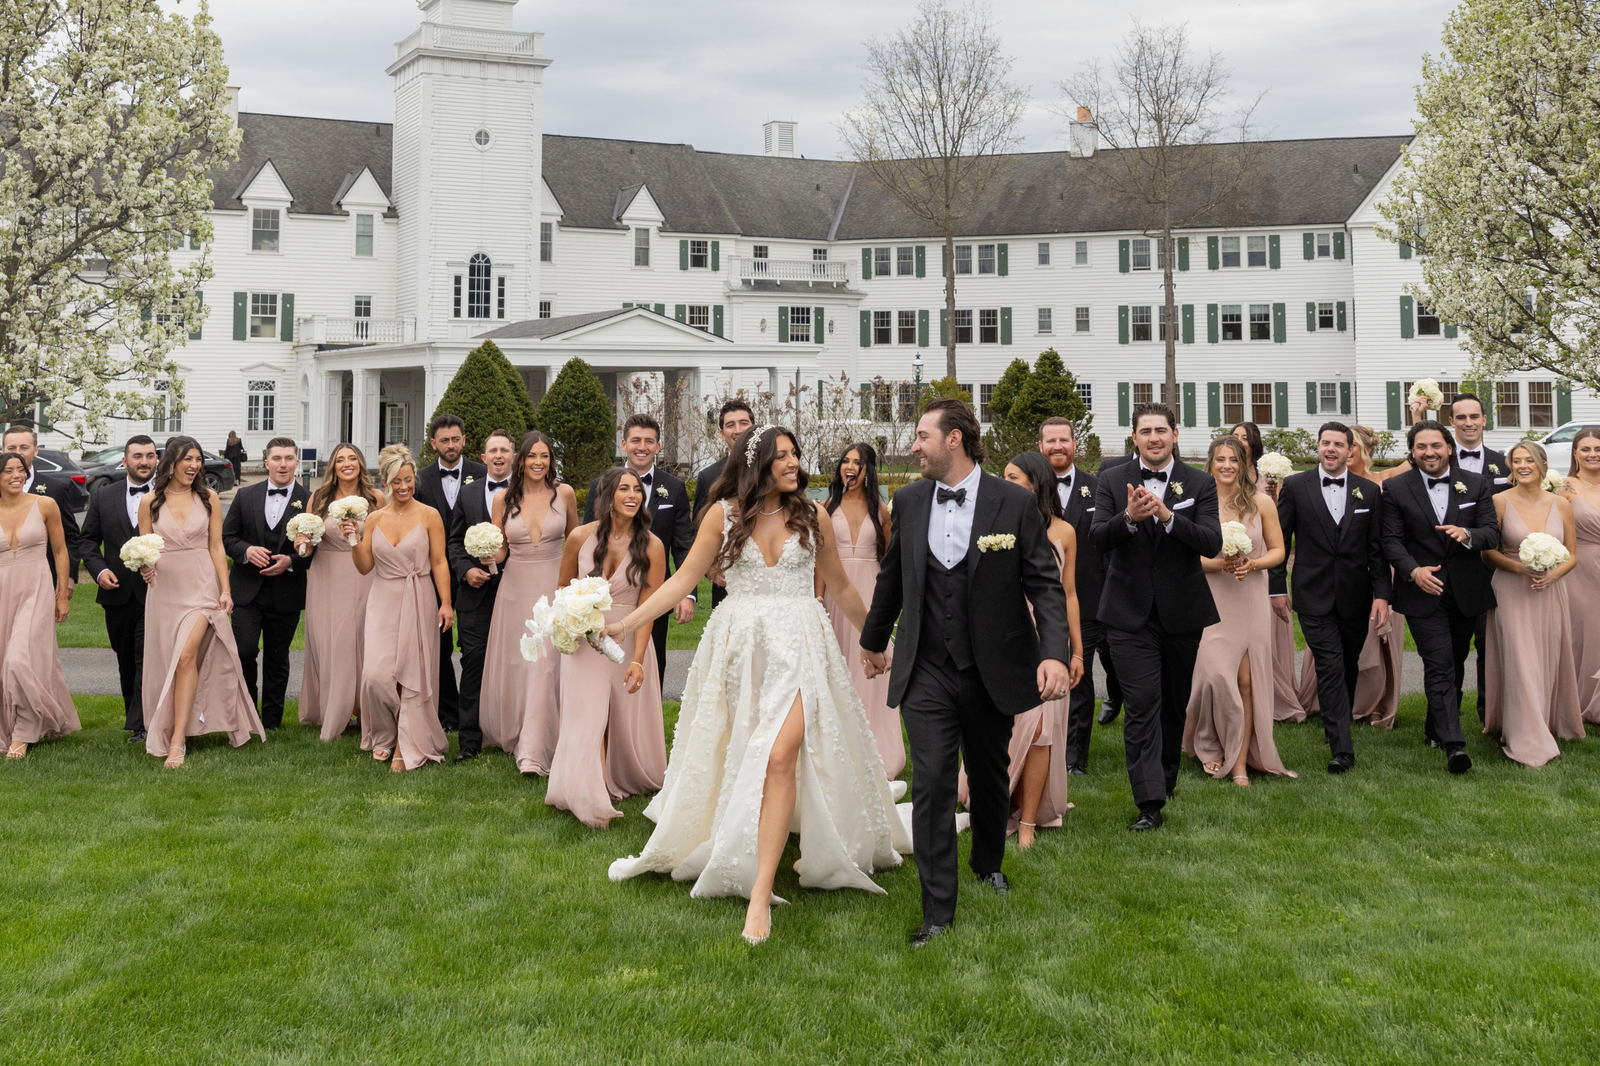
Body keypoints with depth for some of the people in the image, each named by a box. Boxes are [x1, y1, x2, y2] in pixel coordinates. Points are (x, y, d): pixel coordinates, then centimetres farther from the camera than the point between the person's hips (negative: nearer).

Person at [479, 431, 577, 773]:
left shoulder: (564, 494, -1)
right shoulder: (504, 499, 1)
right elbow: (499, 552, 7)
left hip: (553, 588, -2)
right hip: (515, 588, 2)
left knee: (543, 666, -8)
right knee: (512, 666, 10)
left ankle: (533, 750, -7)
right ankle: (511, 735, 32)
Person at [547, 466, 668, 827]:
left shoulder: (652, 546, -10)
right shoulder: (581, 537, -7)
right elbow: (564, 587, 9)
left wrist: (638, 659, -18)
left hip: (629, 639, 0)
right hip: (585, 641, 0)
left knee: (628, 721, 10)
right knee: (589, 718, -9)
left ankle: (626, 781, 33)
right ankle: (594, 801, -13)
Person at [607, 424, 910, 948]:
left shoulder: (812, 516, 5)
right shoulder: (723, 514, 2)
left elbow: (840, 585, 18)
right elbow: (684, 578, 1)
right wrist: (627, 624, -7)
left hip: (798, 644, -1)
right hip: (738, 644, 1)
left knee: (779, 756, -17)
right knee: (728, 759, 12)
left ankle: (761, 894, -19)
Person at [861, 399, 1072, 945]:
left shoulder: (1015, 502, -9)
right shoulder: (909, 501, 1)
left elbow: (1046, 584, -9)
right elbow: (892, 577, 15)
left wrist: (1056, 652, -23)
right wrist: (873, 639, 25)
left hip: (991, 670, -1)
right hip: (926, 673, 1)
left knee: (990, 776, 18)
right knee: (932, 785, -6)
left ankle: (989, 862, 45)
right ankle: (938, 910, 0)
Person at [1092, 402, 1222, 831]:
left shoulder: (1200, 483, 0)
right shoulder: (1113, 482, 1)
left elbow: (1212, 544, -12)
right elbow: (1098, 538, -11)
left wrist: (1167, 516, -27)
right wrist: (1129, 517, -31)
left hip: (1182, 612, 1)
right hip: (1130, 614, -1)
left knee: (1176, 702, 15)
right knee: (1141, 704, -9)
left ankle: (1167, 778, 36)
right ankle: (1149, 801, -10)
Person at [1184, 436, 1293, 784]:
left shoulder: (1261, 502, 3)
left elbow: (1277, 550, 7)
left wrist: (1252, 563, -13)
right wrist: (1218, 563, -17)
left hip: (1250, 600, 1)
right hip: (1211, 601, -1)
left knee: (1246, 681, -1)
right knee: (1215, 675, -10)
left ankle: (1241, 762, 8)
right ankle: (1212, 749, 15)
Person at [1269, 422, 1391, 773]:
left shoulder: (1370, 491, 5)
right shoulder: (1295, 486, 1)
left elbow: (1377, 548, 4)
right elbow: (1280, 540, 4)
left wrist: (1382, 593, -4)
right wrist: (1277, 588, 0)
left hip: (1355, 597, 3)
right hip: (1315, 596, -3)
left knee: (1349, 667, 13)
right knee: (1330, 666, -11)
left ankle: (1337, 726, 33)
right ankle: (1342, 747, -13)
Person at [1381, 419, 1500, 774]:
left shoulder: (1476, 485, 4)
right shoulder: (1396, 488, -1)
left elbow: (1493, 533, -1)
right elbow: (1392, 540, -4)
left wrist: (1467, 534, -23)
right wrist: (1413, 570, -21)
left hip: (1466, 590, 3)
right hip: (1423, 590, -3)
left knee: (1455, 662, 14)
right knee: (1439, 665, -11)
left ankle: (1435, 728, 32)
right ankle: (1453, 743, -17)